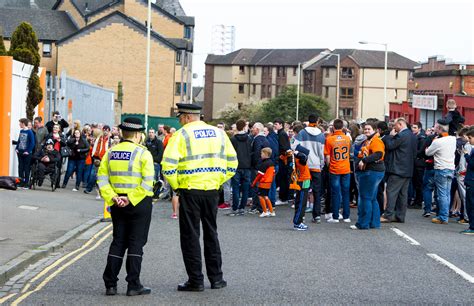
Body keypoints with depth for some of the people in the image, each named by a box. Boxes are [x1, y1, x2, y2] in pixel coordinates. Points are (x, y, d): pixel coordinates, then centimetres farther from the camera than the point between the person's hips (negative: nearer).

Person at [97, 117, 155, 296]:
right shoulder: (143, 153, -9)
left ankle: (110, 284, 10)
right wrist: (131, 199, -17)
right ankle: (133, 285, 3)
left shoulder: (111, 153, 6)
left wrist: (112, 197, -6)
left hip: (117, 204, 5)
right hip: (139, 203, -5)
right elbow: (147, 181, -19)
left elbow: (102, 178, -1)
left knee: (118, 242, 12)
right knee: (136, 243, 2)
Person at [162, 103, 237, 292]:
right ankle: (216, 278, 19)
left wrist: (175, 185, -3)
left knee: (190, 235, 4)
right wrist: (218, 181, 15)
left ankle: (196, 280, 5)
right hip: (212, 190, 5)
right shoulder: (219, 133, 9)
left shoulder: (182, 135, -7)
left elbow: (168, 164, -16)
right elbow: (232, 162, 11)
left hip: (189, 190, -5)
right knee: (211, 233, 16)